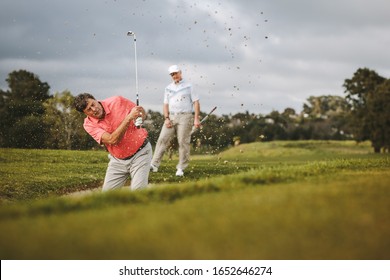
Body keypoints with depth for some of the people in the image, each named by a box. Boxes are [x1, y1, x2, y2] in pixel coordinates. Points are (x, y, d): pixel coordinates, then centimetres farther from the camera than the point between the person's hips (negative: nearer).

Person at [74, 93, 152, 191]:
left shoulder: (117, 101, -13)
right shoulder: (89, 124, -14)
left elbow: (142, 112, 1)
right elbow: (112, 140, -28)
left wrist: (139, 119, -23)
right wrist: (129, 118, -34)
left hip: (140, 153, -2)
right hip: (118, 160, 3)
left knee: (137, 190, -17)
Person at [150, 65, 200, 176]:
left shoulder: (189, 86, 4)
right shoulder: (168, 88, 16)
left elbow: (196, 102, 0)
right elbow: (166, 104, 14)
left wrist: (196, 118, -9)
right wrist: (166, 118, -1)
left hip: (185, 117, -4)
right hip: (171, 117, 4)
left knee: (183, 142, -5)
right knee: (162, 139, -7)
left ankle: (181, 168, 1)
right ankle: (154, 164, -9)